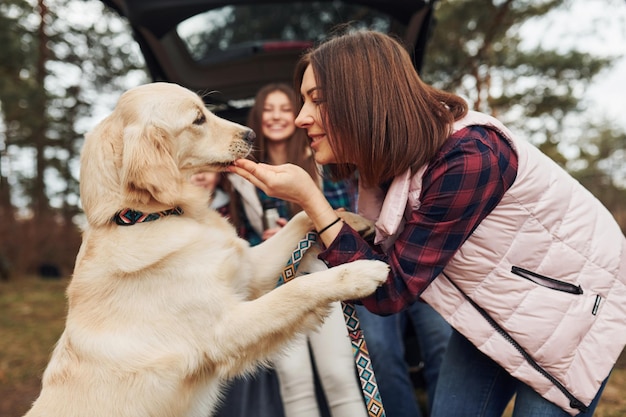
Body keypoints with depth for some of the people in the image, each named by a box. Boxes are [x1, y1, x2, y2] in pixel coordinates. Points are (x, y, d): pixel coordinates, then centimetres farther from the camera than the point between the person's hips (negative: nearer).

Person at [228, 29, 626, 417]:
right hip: (494, 307, 7)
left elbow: (389, 292, -28)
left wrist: (308, 198, -31)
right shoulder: (392, 159, -8)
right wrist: (308, 238, -17)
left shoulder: (469, 157, -32)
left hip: (574, 299, -7)